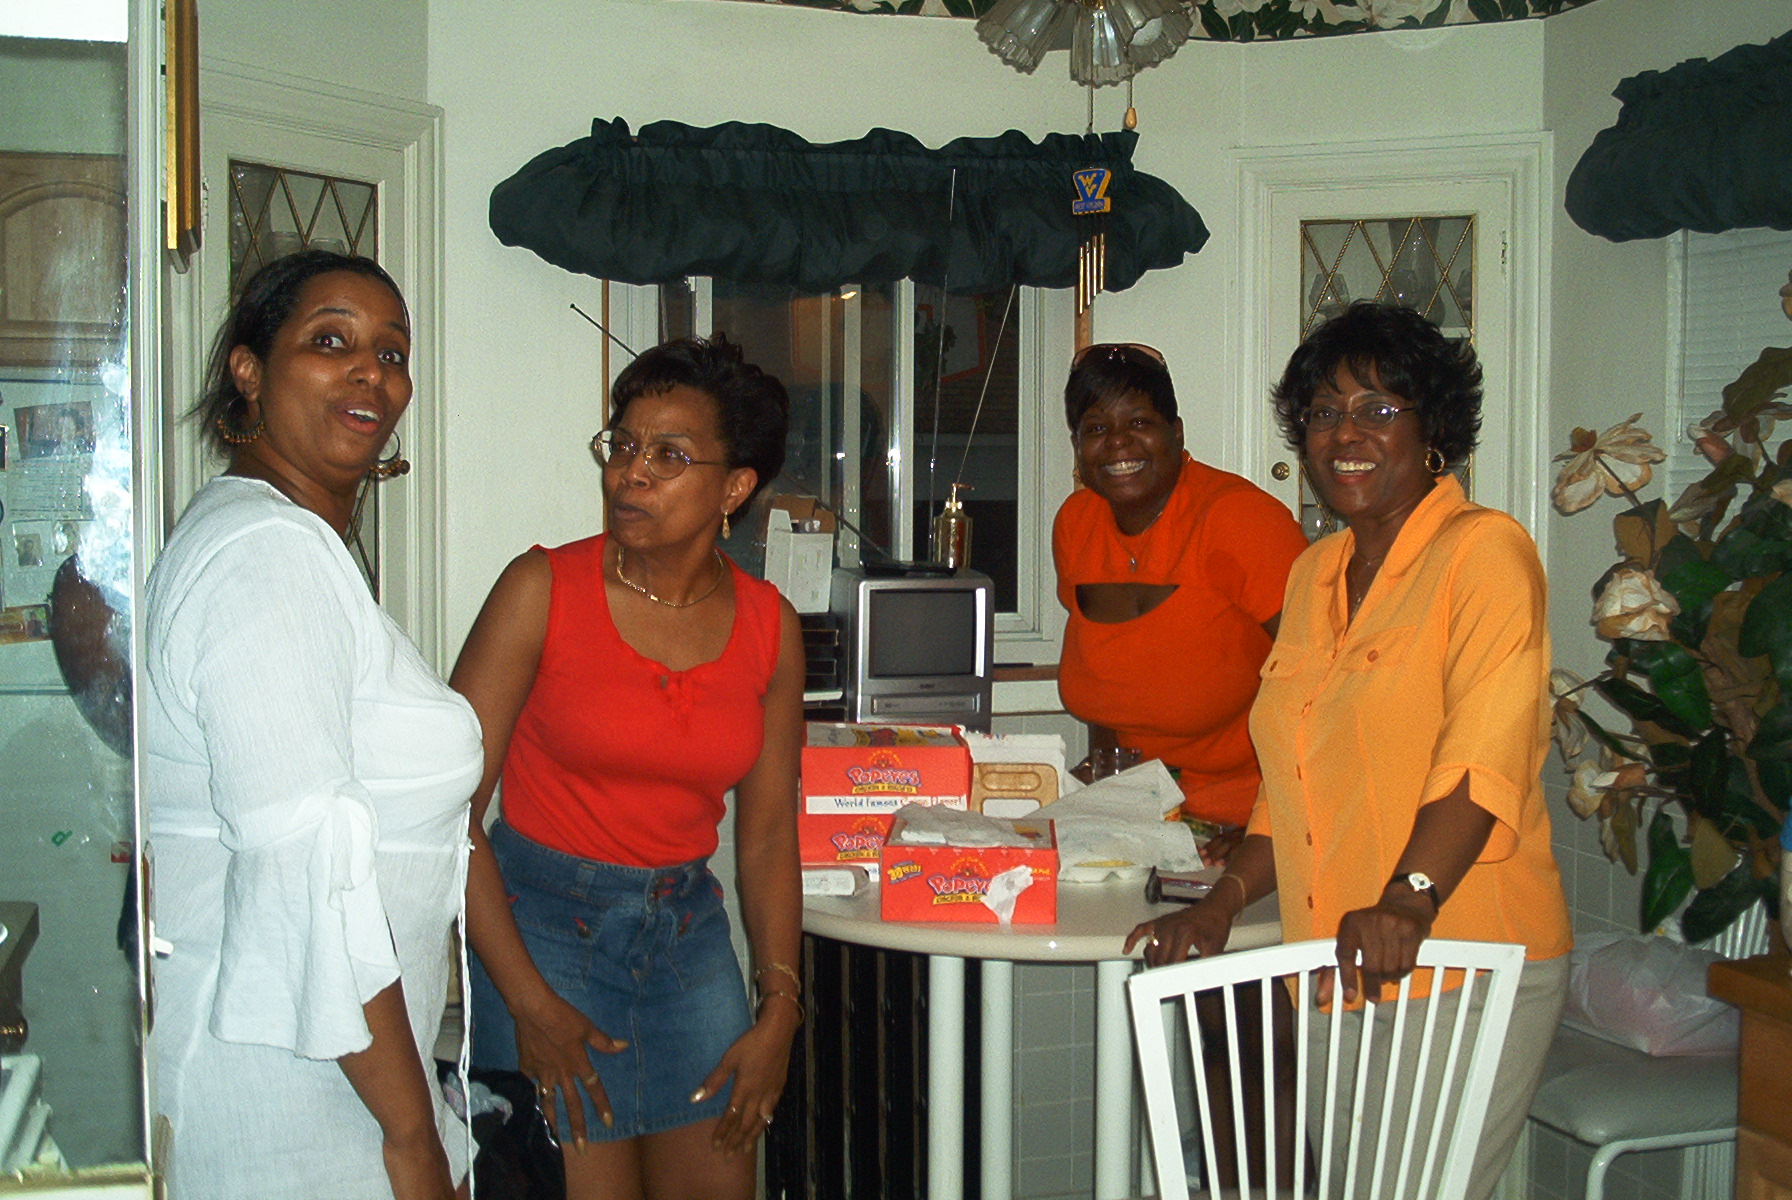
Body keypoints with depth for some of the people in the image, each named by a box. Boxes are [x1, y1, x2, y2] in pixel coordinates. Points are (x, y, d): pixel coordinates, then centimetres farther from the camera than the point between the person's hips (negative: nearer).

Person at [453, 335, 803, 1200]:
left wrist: (779, 1008, 2)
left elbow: (768, 834, 8)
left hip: (689, 927, 4)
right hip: (543, 924, -4)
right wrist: (529, 1003, -13)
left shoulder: (770, 628, 1)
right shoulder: (543, 592, -11)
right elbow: (451, 809, -11)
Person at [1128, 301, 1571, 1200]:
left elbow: (1485, 753, -23)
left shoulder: (1484, 551, -9)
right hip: (1339, 974, 7)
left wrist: (1409, 900, -34)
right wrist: (1224, 903, 9)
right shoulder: (1314, 573, 15)